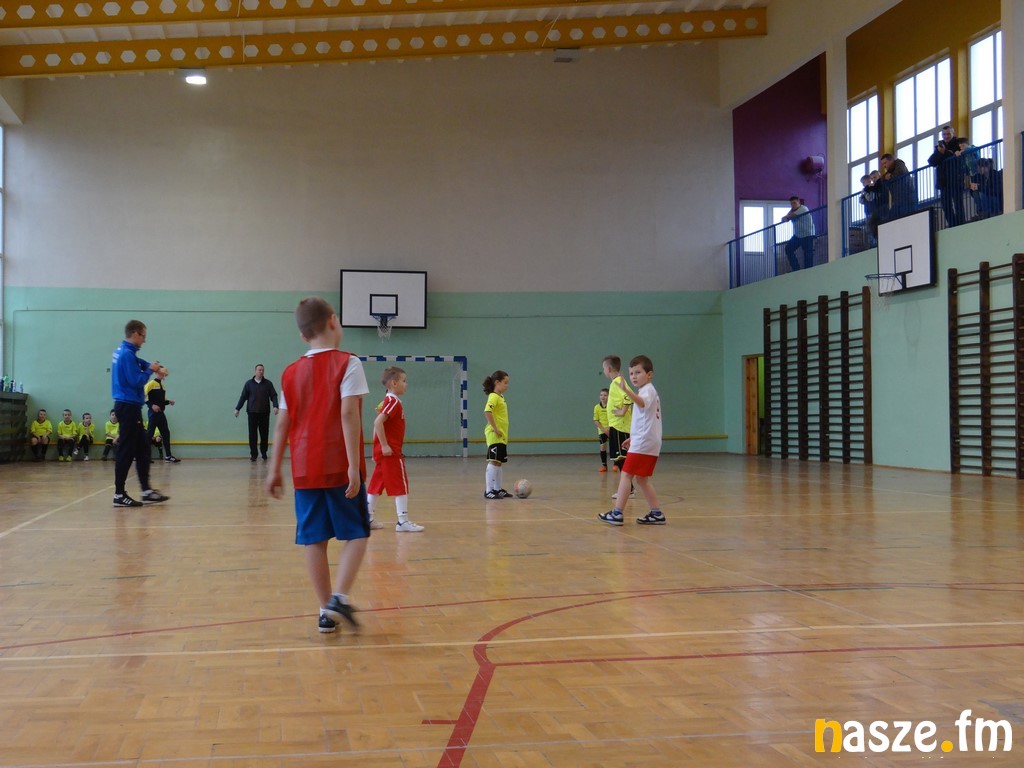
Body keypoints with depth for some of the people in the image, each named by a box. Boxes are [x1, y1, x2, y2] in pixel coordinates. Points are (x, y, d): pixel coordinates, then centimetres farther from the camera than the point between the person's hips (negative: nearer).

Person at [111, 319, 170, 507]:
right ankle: (119, 494, 0)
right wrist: (150, 370, -4)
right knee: (127, 451, -5)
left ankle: (146, 491, 14)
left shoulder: (123, 352, 13)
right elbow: (136, 381, -20)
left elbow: (138, 363, 23)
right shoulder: (127, 354, -17)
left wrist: (155, 366, 4)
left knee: (142, 448, 12)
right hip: (129, 407, -10)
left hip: (128, 406, 10)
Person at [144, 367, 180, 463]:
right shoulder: (151, 383, -7)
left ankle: (168, 456, 10)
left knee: (166, 433, 7)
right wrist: (152, 405, -22)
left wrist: (168, 402, 5)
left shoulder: (162, 386, 19)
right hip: (153, 412, -9)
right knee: (150, 434, -9)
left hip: (161, 413, 9)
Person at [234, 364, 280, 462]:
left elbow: (273, 396, 1)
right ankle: (253, 454, 3)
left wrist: (275, 406, -15)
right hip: (252, 412, 0)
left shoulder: (268, 383, 5)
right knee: (252, 434, -2)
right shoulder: (249, 383, 5)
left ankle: (264, 452, 20)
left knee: (264, 434, 5)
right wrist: (237, 408, 0)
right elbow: (243, 397, 5)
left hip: (264, 413, 1)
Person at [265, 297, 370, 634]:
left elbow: (282, 424, 10)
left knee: (314, 539, 7)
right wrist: (354, 465, -16)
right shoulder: (347, 363, -5)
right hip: (339, 468, -4)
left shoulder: (291, 373, 10)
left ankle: (326, 611, 9)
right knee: (356, 534, 5)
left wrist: (275, 469, 15)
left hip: (305, 470, 4)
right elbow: (349, 414, -14)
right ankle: (339, 598, -13)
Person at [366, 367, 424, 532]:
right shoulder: (393, 401, -14)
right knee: (400, 486, -6)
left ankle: (368, 518, 16)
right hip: (390, 452, -10)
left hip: (383, 451, 10)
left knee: (376, 486, 12)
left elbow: (380, 422, 20)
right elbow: (378, 422, -24)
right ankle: (403, 521, -6)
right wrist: (384, 445, -24)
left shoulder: (390, 401, 17)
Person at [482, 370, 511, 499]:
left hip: (501, 436, 10)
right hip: (494, 436, -10)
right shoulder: (494, 397, -13)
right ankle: (488, 491, -10)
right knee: (493, 462, -10)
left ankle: (497, 489, 21)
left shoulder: (501, 397, 17)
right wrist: (495, 429, -25)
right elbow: (487, 412, -28)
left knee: (499, 462, 14)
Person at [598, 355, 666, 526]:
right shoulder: (649, 391, 21)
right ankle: (656, 514, 13)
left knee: (626, 474, -9)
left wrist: (626, 390, -52)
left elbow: (642, 403, -37)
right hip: (649, 442, 10)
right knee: (642, 479, 13)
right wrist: (634, 437, 32)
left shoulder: (647, 390, -10)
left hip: (642, 443, -10)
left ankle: (617, 513, -11)